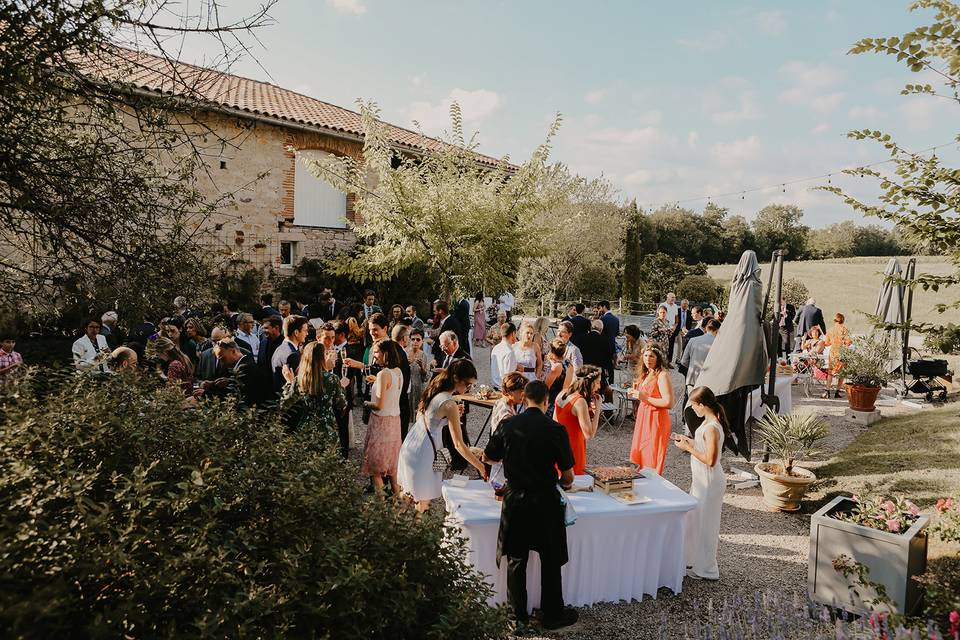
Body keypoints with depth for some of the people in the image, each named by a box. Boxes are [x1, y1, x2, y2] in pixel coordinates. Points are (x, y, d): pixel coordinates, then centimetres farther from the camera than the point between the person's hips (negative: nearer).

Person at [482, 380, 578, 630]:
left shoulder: (507, 425, -6)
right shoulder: (556, 430, -14)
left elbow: (487, 458, 7)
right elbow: (568, 476, -8)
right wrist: (565, 483, 15)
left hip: (515, 501, 2)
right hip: (546, 503, -2)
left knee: (516, 560, 16)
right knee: (550, 562, 15)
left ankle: (518, 615, 28)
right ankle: (553, 615, 29)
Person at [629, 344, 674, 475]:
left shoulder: (662, 375, -15)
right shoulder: (646, 374, 12)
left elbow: (668, 403, -22)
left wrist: (645, 398, -20)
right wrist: (637, 392, 6)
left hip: (656, 420, -9)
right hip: (643, 418, 9)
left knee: (651, 460, -2)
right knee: (639, 454, 13)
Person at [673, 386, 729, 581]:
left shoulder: (712, 428, -26)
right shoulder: (709, 422, 4)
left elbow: (710, 460, -27)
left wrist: (688, 448, -20)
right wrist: (688, 440, 6)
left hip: (709, 483, -10)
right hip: (702, 480, 10)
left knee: (704, 523, 5)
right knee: (695, 520, 21)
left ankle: (706, 570, 21)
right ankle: (695, 560, 37)